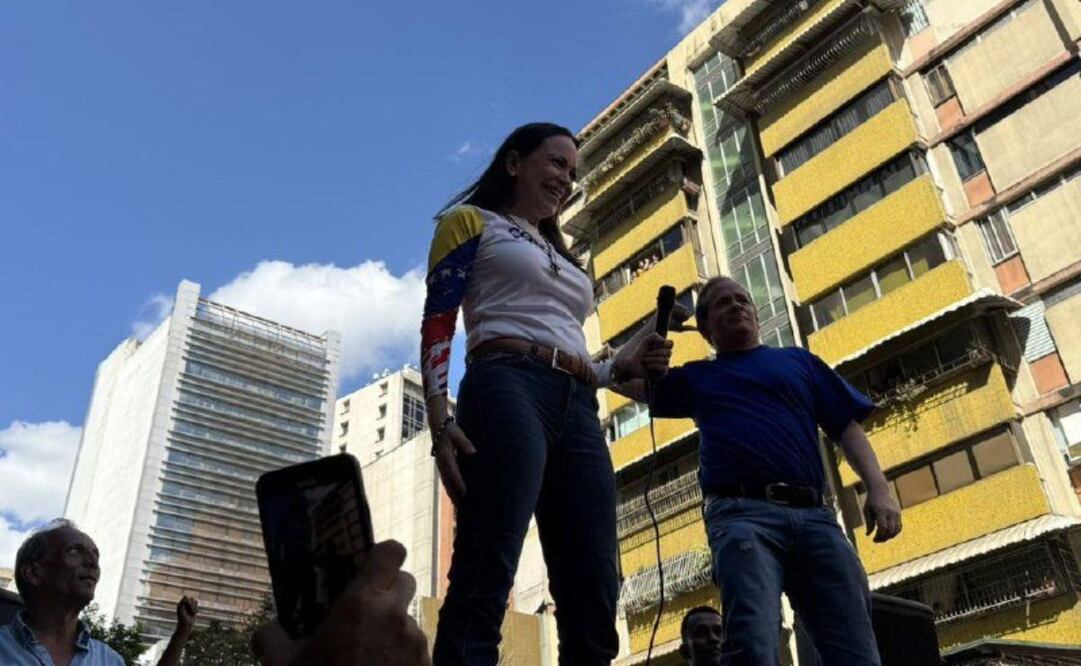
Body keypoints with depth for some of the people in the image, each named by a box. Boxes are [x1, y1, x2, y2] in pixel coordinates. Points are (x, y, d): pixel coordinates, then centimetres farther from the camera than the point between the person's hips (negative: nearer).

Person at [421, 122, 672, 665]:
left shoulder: (561, 258, 34)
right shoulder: (471, 221, 14)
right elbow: (437, 325, 0)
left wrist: (623, 367, 10)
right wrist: (440, 422, -15)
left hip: (578, 410, 7)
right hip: (508, 389, -7)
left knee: (593, 607, -3)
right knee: (483, 586, -18)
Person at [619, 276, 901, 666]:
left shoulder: (798, 360, 28)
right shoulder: (696, 377, 27)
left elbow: (847, 427, 20)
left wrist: (878, 489, 4)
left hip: (814, 514, 3)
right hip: (742, 513, -2)